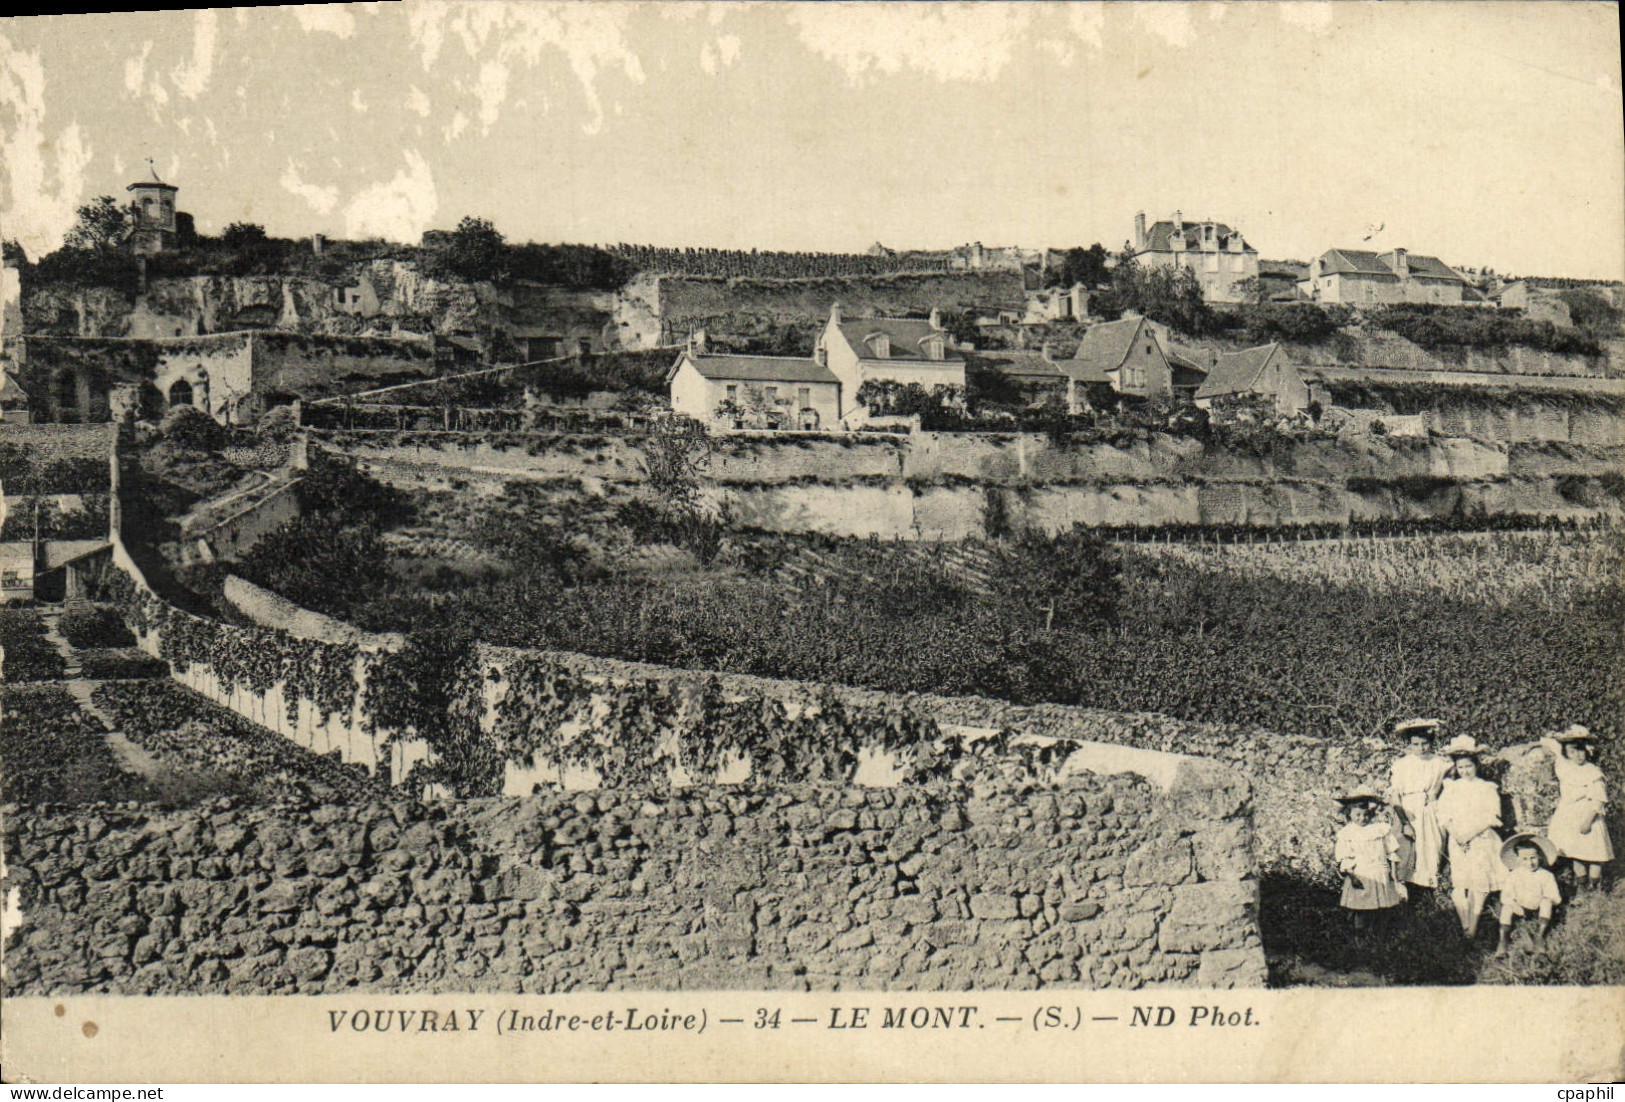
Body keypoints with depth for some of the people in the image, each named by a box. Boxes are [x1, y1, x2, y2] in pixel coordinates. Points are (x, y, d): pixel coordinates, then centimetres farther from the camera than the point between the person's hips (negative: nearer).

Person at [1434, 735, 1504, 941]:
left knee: (1479, 886, -6)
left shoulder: (1487, 788, 2)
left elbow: (1491, 818, -5)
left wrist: (1470, 834, -14)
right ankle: (1465, 926, 2)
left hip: (1482, 841, -2)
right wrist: (1455, 834, -11)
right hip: (1458, 843, 2)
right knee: (1458, 886, -8)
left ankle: (1473, 929, -1)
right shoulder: (1451, 789, 10)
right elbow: (1443, 816, 6)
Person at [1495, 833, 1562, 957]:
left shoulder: (1546, 876, -4)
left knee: (1546, 901, -29)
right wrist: (1513, 903, -25)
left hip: (1539, 909, 0)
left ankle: (1540, 935, -30)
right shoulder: (1513, 876, -1)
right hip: (1521, 909, 0)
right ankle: (1503, 940, -33)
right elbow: (1505, 896, -6)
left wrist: (1548, 899, -25)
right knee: (1507, 907, -27)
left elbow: (1556, 898, -5)